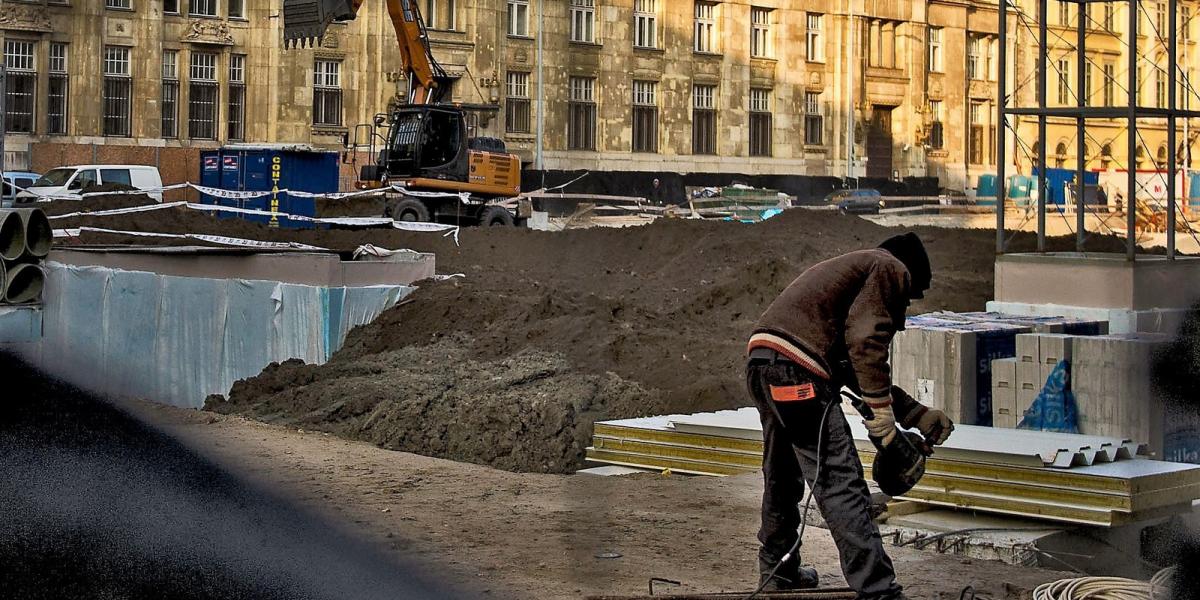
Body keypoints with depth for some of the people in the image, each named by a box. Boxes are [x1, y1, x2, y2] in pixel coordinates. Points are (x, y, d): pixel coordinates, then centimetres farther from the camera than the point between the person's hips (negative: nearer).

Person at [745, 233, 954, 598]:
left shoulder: (856, 267, 33)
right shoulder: (892, 269, 5)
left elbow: (856, 369, 30)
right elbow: (866, 341, -11)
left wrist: (917, 415, 28)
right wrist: (882, 409, -7)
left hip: (761, 362, 10)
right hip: (796, 369, -10)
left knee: (782, 478, 24)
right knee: (841, 485, -11)